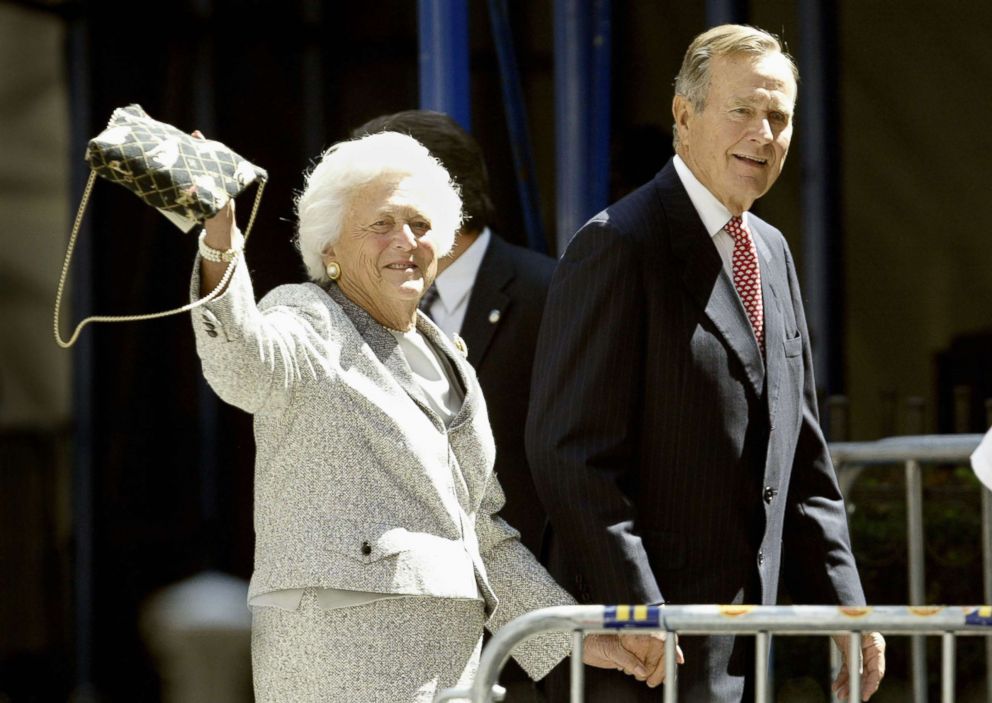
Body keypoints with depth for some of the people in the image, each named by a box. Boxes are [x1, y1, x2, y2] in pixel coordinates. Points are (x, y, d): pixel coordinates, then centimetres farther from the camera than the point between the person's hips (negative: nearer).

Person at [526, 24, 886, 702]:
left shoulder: (772, 252, 16)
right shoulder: (618, 246, -10)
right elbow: (572, 451, -16)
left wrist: (843, 607, 11)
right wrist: (635, 617, -21)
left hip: (746, 642, 8)